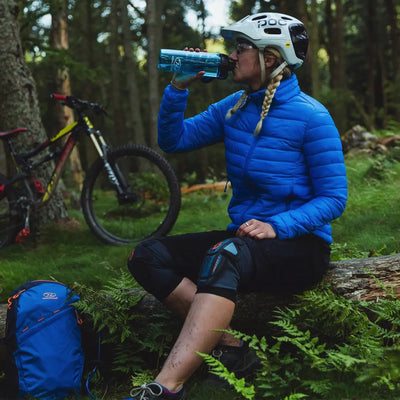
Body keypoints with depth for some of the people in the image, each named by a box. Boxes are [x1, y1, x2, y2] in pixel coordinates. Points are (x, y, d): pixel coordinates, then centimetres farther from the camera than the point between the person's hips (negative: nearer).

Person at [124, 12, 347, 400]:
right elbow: (173, 140, 12)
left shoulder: (311, 117, -10)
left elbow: (333, 198, -11)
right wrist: (178, 88, -3)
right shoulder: (233, 107, 8)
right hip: (242, 234, 7)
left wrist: (276, 227, -25)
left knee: (223, 256, -40)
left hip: (299, 242, -7)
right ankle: (231, 349, -19)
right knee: (148, 256, -14)